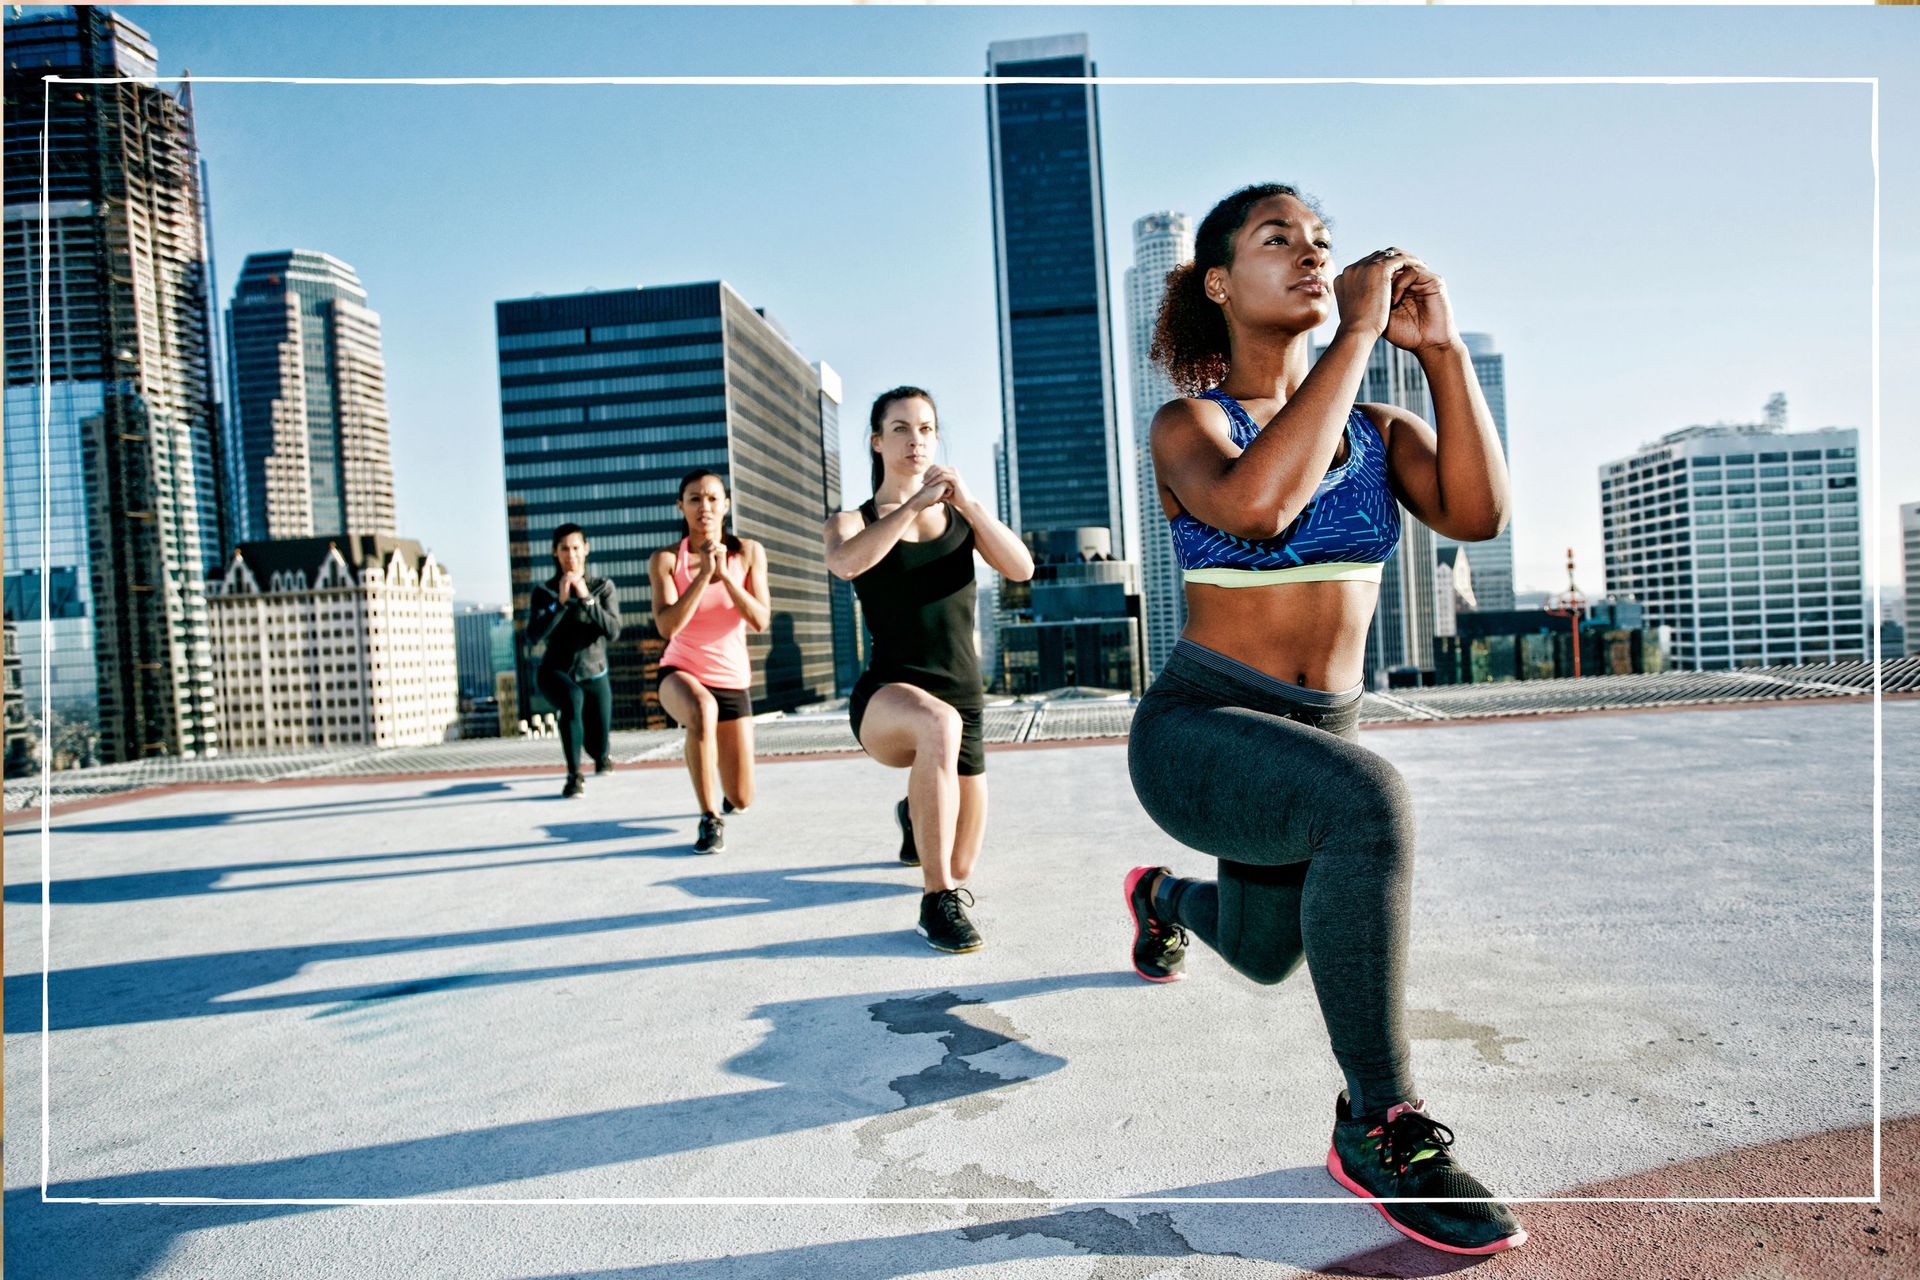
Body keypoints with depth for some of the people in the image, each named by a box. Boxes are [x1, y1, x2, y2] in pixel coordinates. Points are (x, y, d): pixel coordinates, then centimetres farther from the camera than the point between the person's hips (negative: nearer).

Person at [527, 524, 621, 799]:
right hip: (555, 672, -2)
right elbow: (533, 636, -18)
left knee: (598, 745, 5)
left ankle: (600, 757, 48)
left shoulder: (604, 587, -6)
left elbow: (613, 632, -19)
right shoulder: (544, 590, -6)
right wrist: (561, 602, -27)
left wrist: (586, 598, -28)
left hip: (593, 675, 2)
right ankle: (574, 776, -26)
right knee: (573, 697, -38)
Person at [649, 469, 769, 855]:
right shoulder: (665, 559, -8)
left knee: (741, 800, 2)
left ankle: (723, 796, 44)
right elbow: (667, 626, -19)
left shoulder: (748, 552, -3)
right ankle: (710, 819, -22)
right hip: (681, 672, -2)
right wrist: (703, 575, -25)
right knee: (703, 709, -42)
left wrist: (724, 574, -22)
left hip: (733, 680, 2)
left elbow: (760, 621, -12)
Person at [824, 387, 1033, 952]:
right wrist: (914, 503, -26)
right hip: (885, 698, -4)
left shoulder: (962, 515, 10)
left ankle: (917, 813, 48)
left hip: (965, 698, 4)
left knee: (960, 870, 8)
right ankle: (936, 902, -25)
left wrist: (967, 502, -18)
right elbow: (844, 562, -21)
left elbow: (1021, 569, -7)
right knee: (939, 723, -41)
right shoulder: (852, 521, 4)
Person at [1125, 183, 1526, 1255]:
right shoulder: (1189, 423, -10)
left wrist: (1442, 348, -18)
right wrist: (1355, 334, -26)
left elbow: (1478, 514, -16)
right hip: (1199, 727, -6)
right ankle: (1381, 1128, -18)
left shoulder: (1379, 430, 3)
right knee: (1370, 804, -36)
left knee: (1263, 956, 23)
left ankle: (1164, 896, 60)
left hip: (1323, 730, 6)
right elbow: (1257, 502, -33)